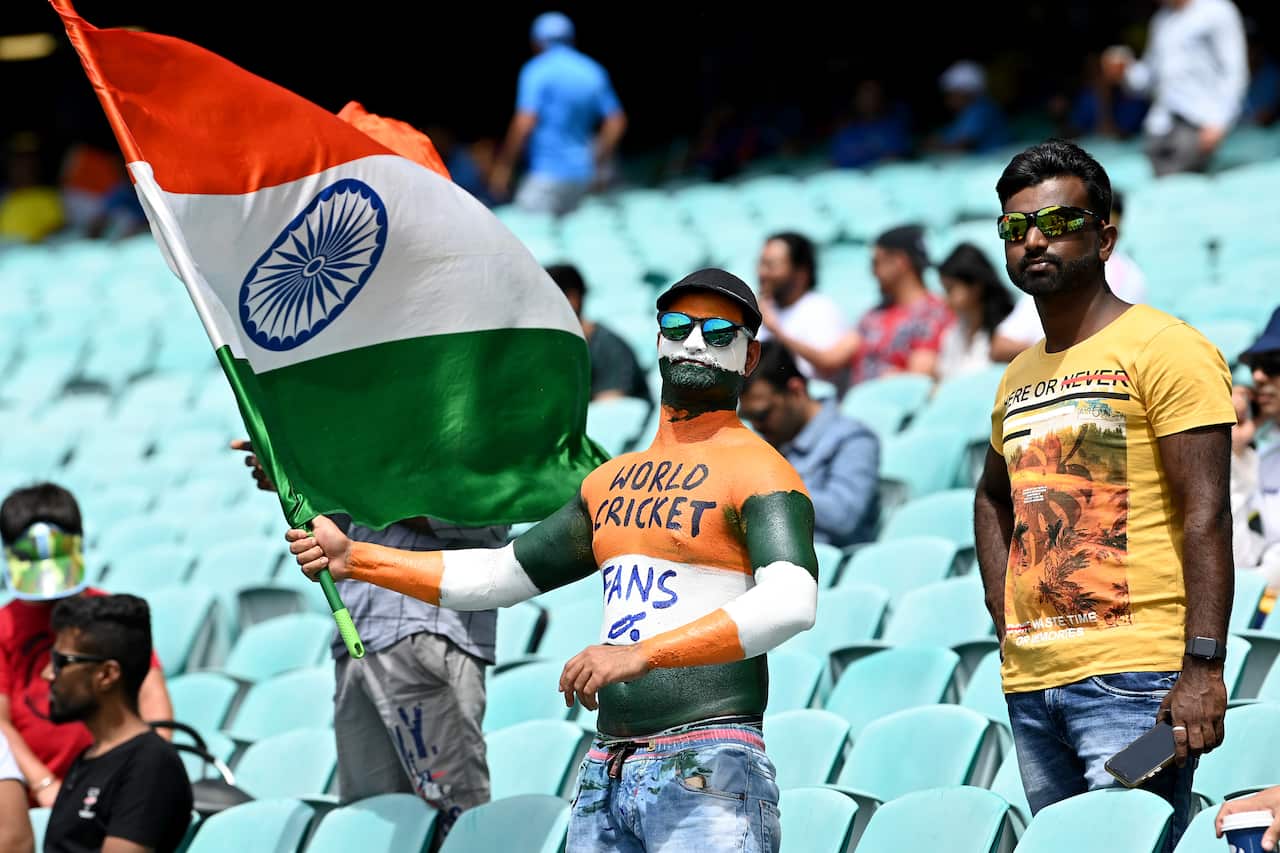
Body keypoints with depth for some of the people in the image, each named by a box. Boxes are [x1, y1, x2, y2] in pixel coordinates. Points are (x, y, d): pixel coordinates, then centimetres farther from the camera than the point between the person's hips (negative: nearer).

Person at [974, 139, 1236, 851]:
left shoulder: (1163, 349, -5)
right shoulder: (1018, 379, 18)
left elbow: (1207, 516, -12)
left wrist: (1203, 668, -20)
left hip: (1135, 681, -8)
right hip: (1032, 684, 8)